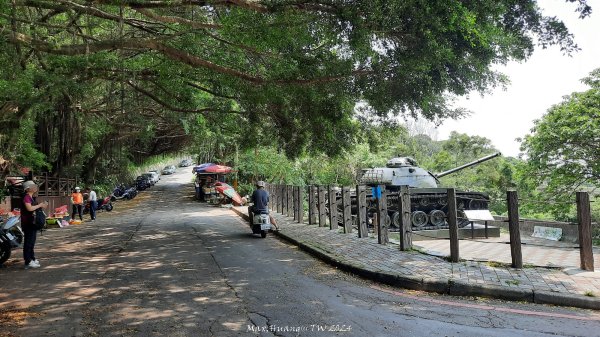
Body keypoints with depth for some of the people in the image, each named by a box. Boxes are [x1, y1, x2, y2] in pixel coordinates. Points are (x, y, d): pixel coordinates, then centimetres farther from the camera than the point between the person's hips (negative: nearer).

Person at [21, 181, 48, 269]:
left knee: (32, 242, 17)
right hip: (28, 223, -10)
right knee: (28, 242, -8)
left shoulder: (31, 198, 15)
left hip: (33, 222, 10)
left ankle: (32, 259, 26)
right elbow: (29, 208, -28)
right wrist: (39, 205, -16)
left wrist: (42, 205, 7)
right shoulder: (26, 197, -15)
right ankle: (28, 262, -6)